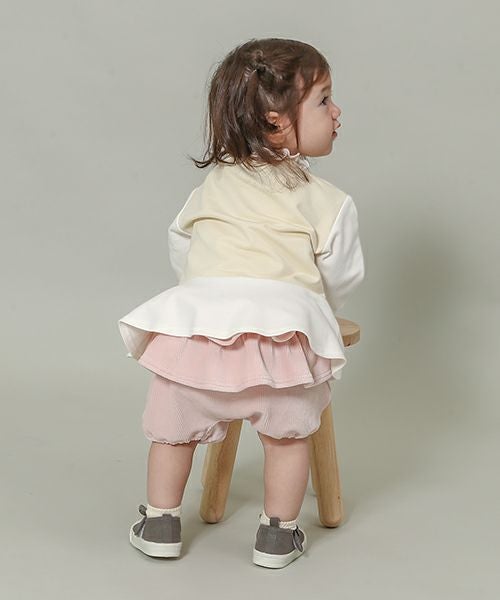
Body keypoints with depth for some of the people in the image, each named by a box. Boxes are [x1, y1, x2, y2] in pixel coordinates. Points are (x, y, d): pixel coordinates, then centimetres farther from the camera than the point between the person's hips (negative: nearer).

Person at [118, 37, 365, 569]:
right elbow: (341, 276, 16)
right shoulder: (326, 201, 10)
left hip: (199, 313, 3)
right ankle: (277, 534, 27)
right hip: (283, 321, -3)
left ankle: (160, 525, 34)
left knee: (174, 428, 23)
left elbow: (180, 247, 31)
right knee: (287, 433, 20)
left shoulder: (214, 183, 21)